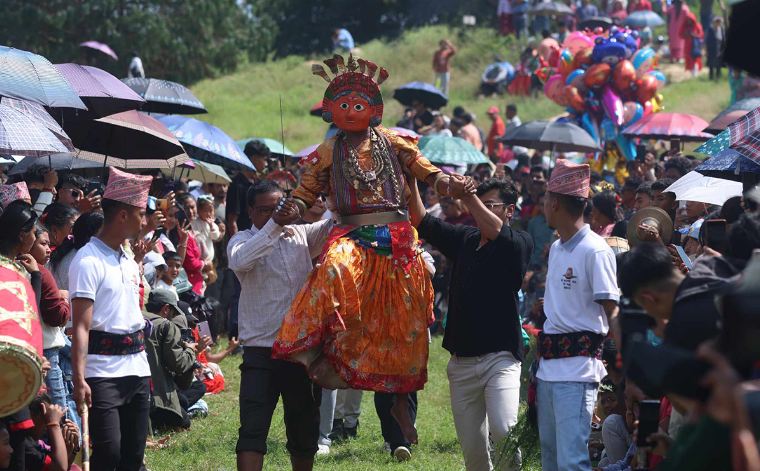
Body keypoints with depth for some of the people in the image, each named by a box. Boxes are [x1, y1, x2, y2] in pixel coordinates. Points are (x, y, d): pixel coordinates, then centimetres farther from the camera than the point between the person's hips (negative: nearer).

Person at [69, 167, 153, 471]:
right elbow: (81, 326, -16)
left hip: (137, 369, 8)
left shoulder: (129, 260, 15)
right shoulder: (89, 261, -10)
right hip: (104, 373, -8)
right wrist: (79, 379, -23)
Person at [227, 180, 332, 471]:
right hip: (261, 348, -4)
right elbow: (240, 261, -23)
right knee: (252, 429, -12)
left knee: (304, 429, 15)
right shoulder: (243, 241, -1)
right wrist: (274, 226, -33)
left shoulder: (301, 235, 10)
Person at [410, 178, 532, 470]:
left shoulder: (519, 243, -1)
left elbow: (496, 231, -22)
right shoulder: (464, 240, 14)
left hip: (500, 356, -5)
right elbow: (421, 221, 13)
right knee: (472, 447, 7)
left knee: (503, 431, -24)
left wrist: (468, 196, -31)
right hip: (461, 361, 5)